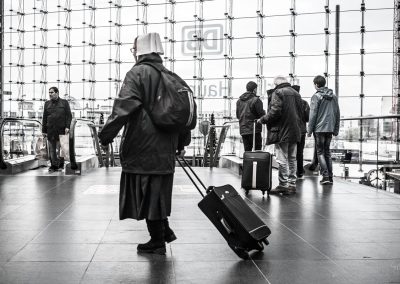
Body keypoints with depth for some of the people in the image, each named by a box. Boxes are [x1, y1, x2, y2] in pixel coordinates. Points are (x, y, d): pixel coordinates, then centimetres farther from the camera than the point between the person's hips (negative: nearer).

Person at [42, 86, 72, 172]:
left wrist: (67, 127, -10)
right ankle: (53, 165, 5)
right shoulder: (47, 103, 13)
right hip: (50, 129, 2)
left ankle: (61, 165, 15)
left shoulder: (64, 102, 6)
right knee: (52, 149, 1)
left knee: (60, 148, 2)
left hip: (61, 129, -2)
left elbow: (69, 116, 2)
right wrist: (44, 130, 7)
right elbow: (44, 118, 12)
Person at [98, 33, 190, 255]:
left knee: (147, 192, 1)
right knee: (158, 191, 19)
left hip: (142, 146, -7)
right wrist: (182, 142, 24)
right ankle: (164, 230, 23)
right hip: (165, 147, 7)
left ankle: (157, 242, 8)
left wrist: (107, 134, -18)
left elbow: (123, 107, -20)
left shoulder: (137, 73, -8)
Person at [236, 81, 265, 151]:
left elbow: (237, 115, 14)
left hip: (243, 130, 6)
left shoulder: (239, 101, 10)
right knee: (257, 150, -1)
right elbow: (261, 114, -12)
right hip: (254, 130, -6)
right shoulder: (256, 100, -11)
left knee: (247, 150, 11)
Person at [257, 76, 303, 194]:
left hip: (282, 131, -7)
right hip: (295, 131, 7)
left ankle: (283, 185, -1)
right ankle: (292, 184, 16)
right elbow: (301, 113, 16)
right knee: (292, 159, 12)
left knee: (282, 160, -4)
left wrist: (262, 120, -6)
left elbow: (275, 112, -17)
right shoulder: (296, 93, 15)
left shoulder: (278, 93, -8)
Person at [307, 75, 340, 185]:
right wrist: (336, 129, 18)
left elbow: (313, 115, -11)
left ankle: (325, 176, -9)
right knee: (327, 152, 13)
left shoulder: (316, 96, -8)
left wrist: (309, 130, -6)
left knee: (320, 152, 0)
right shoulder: (333, 96, 11)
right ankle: (330, 177, 11)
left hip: (319, 128, -6)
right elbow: (337, 114, 13)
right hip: (330, 128, 6)